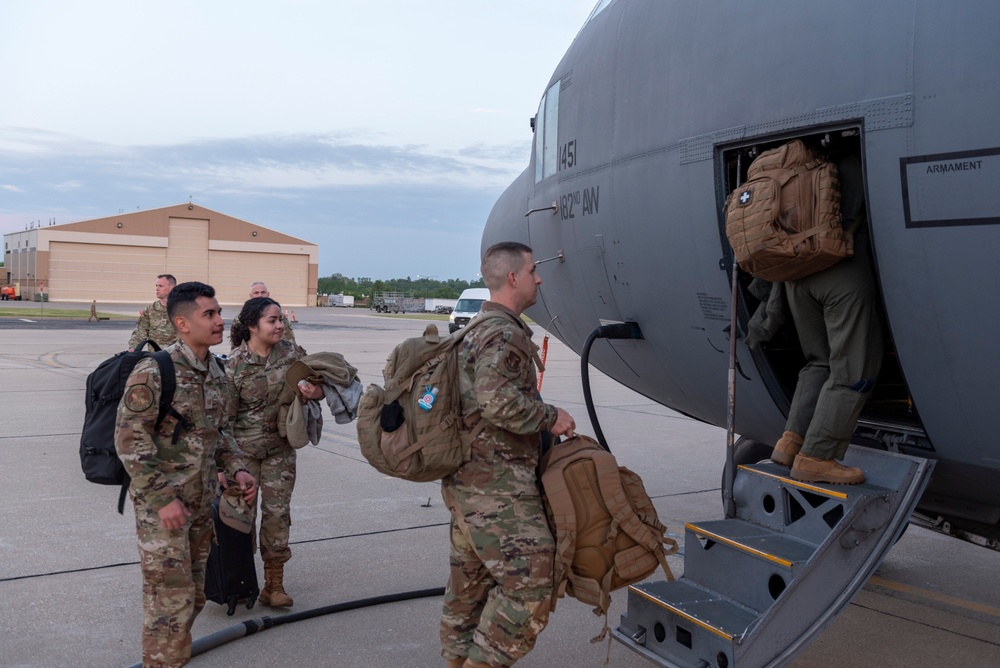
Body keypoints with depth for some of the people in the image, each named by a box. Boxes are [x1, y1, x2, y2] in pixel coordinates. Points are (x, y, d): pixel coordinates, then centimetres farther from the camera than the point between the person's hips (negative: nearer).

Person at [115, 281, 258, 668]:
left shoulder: (216, 372, 6)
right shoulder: (154, 372, -17)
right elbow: (129, 440, -18)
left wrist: (236, 469, 1)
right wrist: (163, 498, -20)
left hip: (201, 503, 7)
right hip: (160, 505, -7)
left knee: (193, 596, 16)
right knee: (171, 599, -3)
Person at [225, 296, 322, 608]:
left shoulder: (291, 352, -4)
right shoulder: (235, 365, -15)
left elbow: (318, 382, 5)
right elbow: (225, 415, -11)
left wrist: (315, 391, -20)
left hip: (280, 448, 3)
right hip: (244, 449, -3)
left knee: (277, 513, 5)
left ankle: (274, 584, 16)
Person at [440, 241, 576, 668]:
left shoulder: (480, 329, 18)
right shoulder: (505, 333, -15)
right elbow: (497, 400, -28)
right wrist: (551, 418, -15)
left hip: (470, 480, 11)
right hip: (497, 485, -11)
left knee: (471, 578, 17)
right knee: (529, 579, -7)